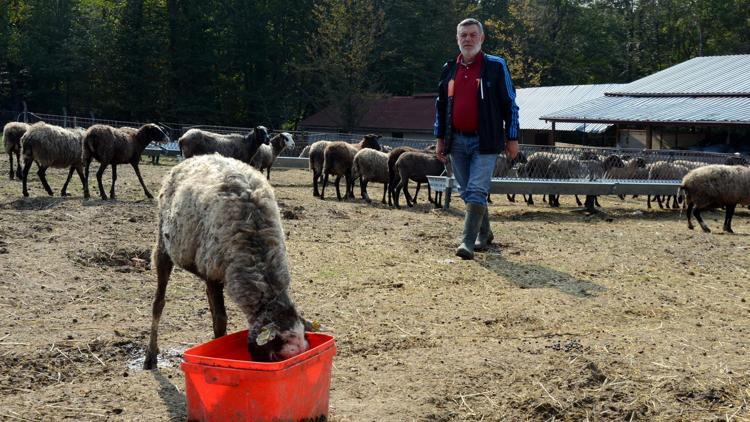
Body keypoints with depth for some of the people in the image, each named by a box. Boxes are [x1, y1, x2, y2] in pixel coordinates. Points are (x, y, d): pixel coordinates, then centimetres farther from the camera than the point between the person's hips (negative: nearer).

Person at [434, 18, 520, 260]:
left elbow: (510, 104, -1)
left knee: (476, 192, -13)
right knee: (468, 193, 12)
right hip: (457, 141, 5)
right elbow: (441, 106, 17)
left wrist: (512, 139, -3)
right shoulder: (449, 69, 11)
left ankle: (468, 242, -13)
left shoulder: (496, 66, -2)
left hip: (485, 142, -5)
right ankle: (484, 234, 29)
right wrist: (440, 139, 13)